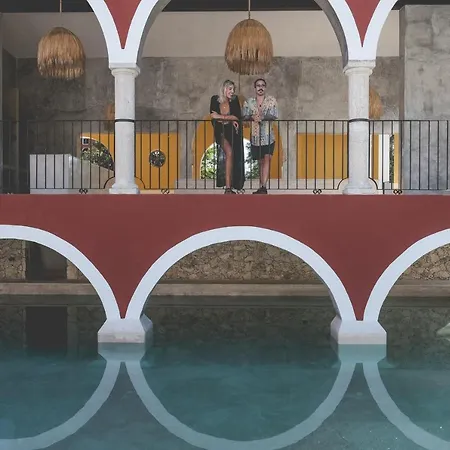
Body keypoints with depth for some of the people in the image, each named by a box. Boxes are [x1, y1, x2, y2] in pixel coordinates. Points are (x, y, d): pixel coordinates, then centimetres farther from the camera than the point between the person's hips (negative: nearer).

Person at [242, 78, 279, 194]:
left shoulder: (271, 100, 3)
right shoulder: (249, 102, 9)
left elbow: (274, 115, -10)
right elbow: (243, 116, -2)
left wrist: (262, 117, -23)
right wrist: (252, 117, -23)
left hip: (268, 137, -2)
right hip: (255, 138, 2)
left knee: (267, 159, -15)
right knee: (261, 162, 9)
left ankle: (263, 187, -21)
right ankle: (261, 187, 16)